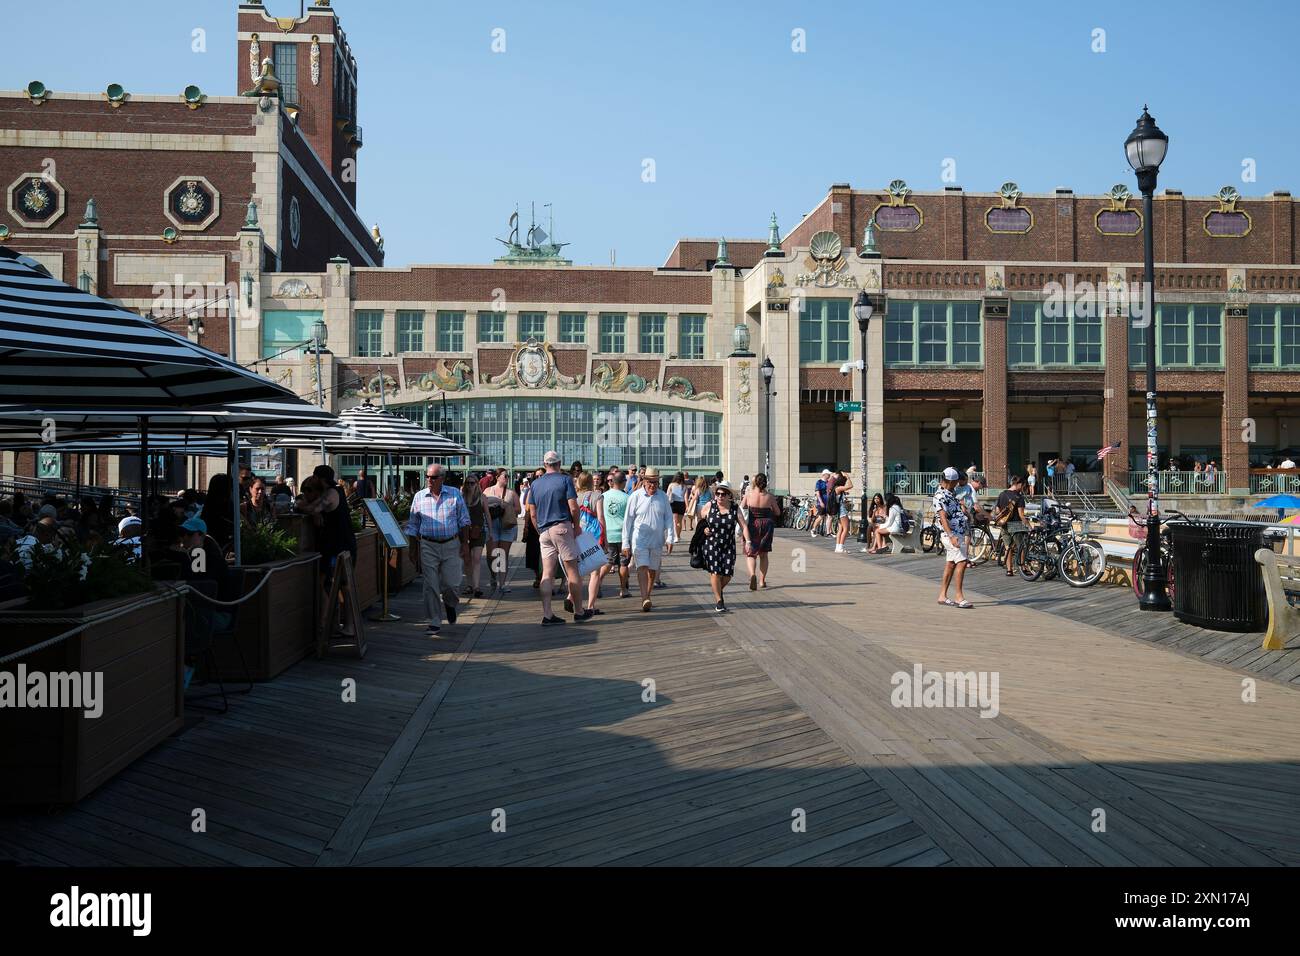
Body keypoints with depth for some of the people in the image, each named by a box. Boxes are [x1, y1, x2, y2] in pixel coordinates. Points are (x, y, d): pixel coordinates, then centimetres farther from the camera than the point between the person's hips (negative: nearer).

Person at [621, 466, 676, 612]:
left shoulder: (663, 497, 5)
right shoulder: (636, 496, -3)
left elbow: (668, 518, 9)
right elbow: (628, 520, 0)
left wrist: (670, 538, -1)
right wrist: (626, 543, -1)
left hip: (657, 540, 3)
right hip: (639, 539, -3)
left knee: (653, 570, 9)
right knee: (642, 567, -16)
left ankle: (647, 597, 23)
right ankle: (645, 599, -25)